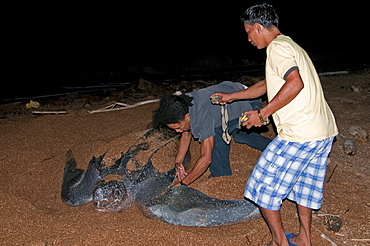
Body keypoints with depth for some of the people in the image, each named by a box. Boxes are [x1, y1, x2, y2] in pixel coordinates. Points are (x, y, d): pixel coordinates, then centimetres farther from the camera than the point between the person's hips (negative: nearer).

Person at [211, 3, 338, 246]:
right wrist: (231, 97, 37)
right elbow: (267, 85, 32)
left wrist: (262, 113, -19)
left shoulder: (277, 47, -10)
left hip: (299, 133, -10)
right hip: (324, 131, 10)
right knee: (305, 182, 23)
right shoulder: (291, 46, 22)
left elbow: (295, 83, -27)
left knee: (264, 186, 4)